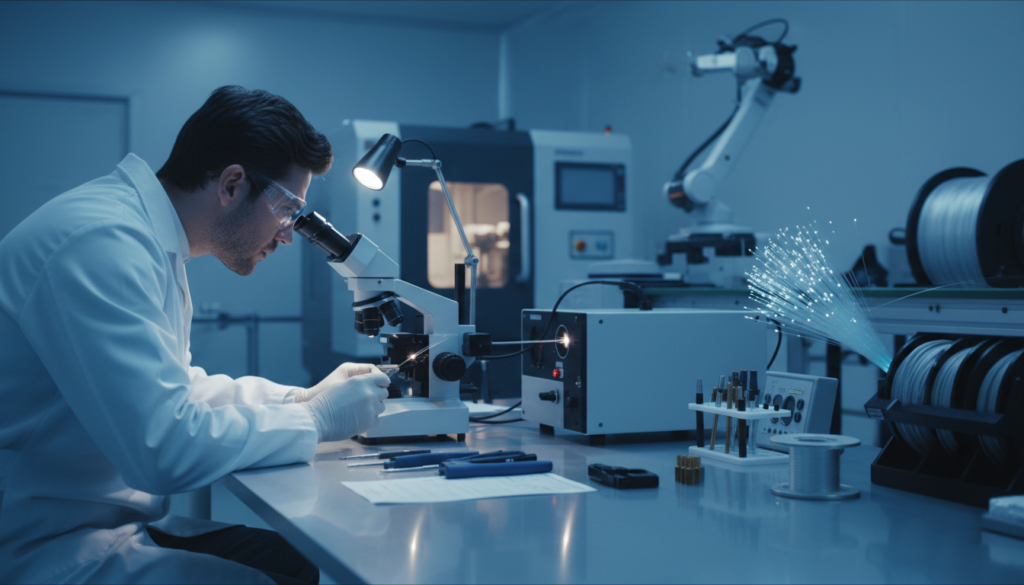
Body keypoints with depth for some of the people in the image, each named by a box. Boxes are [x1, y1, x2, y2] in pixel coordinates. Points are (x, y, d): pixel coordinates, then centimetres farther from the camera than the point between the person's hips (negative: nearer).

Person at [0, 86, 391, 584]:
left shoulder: (149, 241, 11)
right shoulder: (102, 242, -22)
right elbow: (166, 447, -29)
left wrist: (302, 397, 12)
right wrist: (316, 419, -14)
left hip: (116, 520, 10)